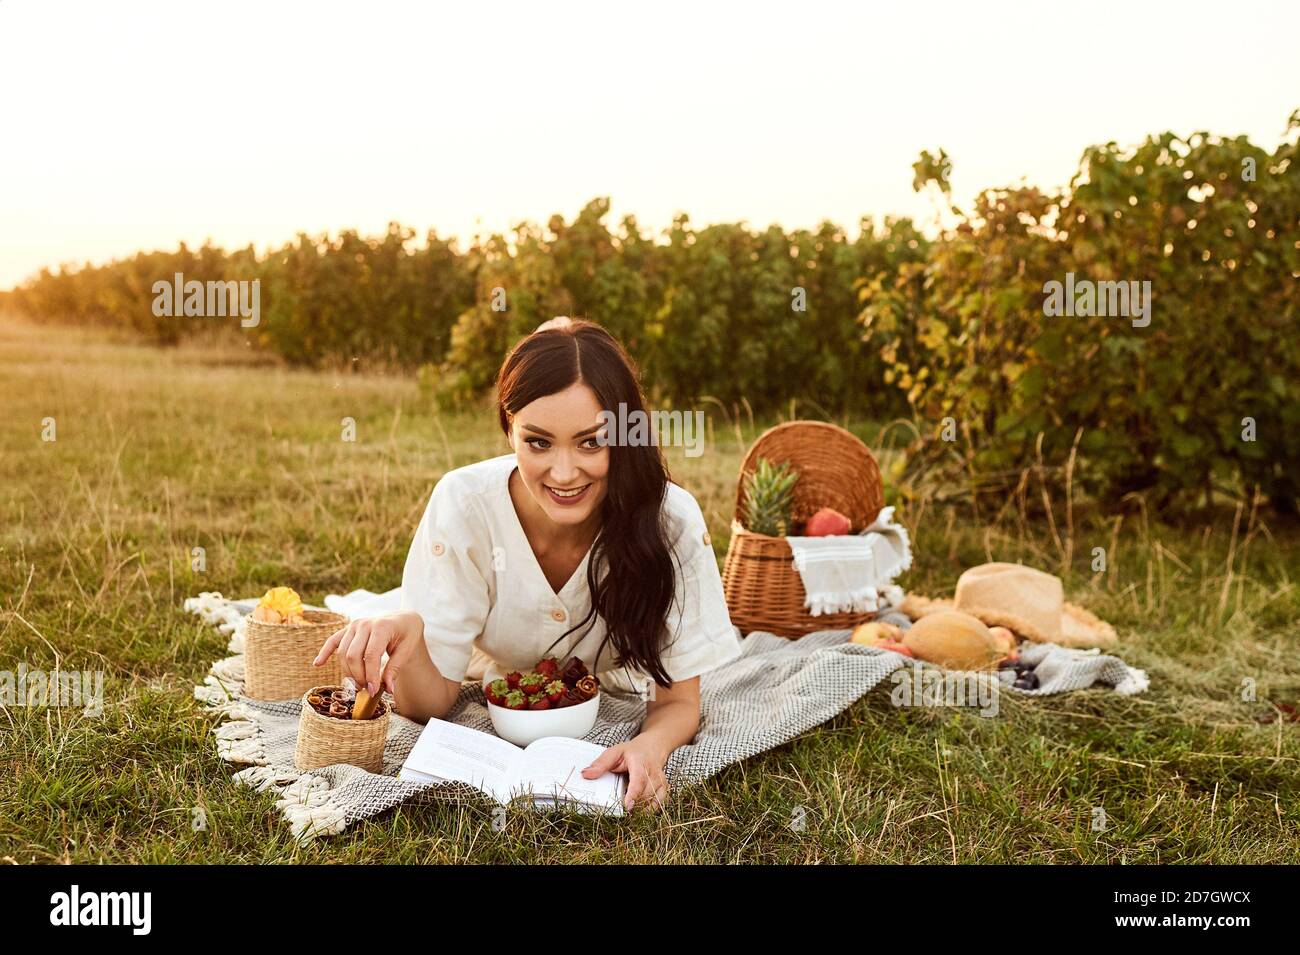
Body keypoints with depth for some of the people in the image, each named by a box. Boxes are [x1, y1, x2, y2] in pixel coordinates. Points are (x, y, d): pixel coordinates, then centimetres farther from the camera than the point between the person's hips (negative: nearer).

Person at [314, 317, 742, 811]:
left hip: (617, 716, 1)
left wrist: (651, 747, -52)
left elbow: (679, 702, -28)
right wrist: (407, 633, -55)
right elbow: (430, 702, -31)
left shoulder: (672, 521, -37)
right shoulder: (464, 505, -37)